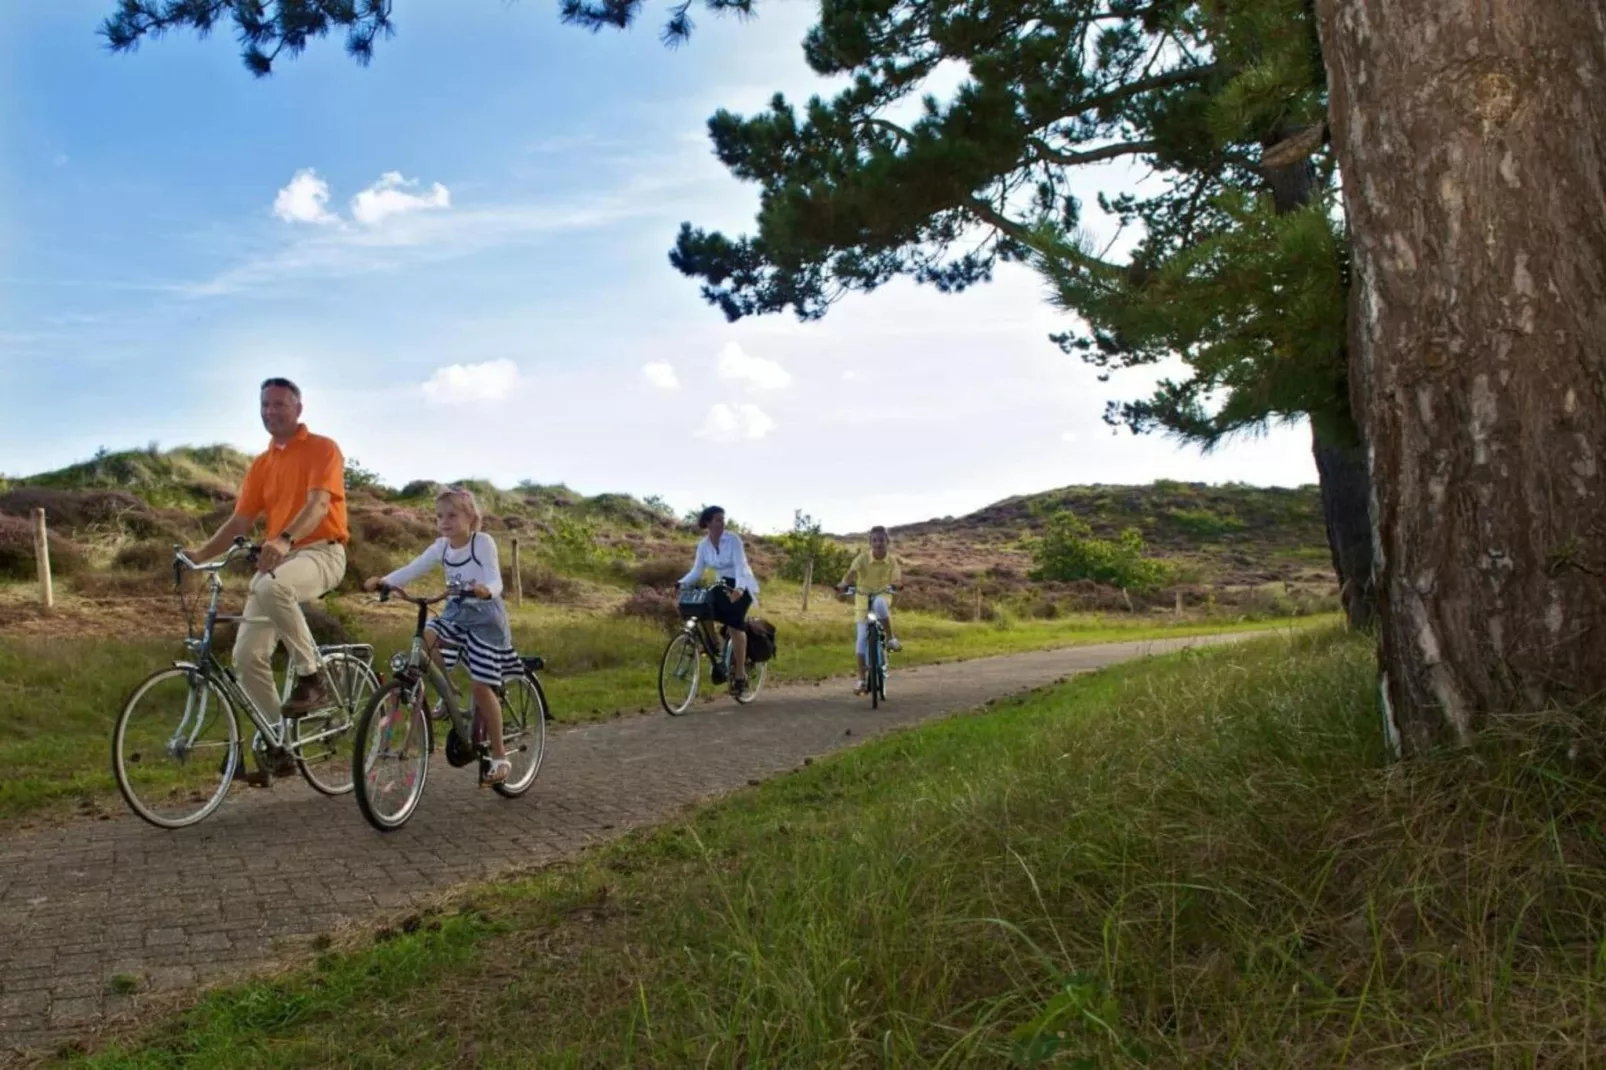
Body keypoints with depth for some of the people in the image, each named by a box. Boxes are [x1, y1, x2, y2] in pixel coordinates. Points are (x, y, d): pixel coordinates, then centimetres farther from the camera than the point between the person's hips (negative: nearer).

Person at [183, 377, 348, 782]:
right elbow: (240, 521, 12)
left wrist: (284, 538, -36)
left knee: (271, 586, -40)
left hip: (320, 552, -7)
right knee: (247, 655, -4)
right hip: (276, 559, 7)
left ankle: (312, 676, -23)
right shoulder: (261, 465, 18)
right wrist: (201, 554, -5)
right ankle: (278, 743, 8)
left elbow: (318, 503, -19)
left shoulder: (322, 448, -3)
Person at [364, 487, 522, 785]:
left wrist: (486, 590, -47)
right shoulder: (441, 547, 1)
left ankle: (499, 756, 4)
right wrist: (384, 581, -22)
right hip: (456, 612, 6)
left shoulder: (483, 542, -14)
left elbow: (495, 579, -24)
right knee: (425, 639, -26)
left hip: (484, 616, -5)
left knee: (482, 687, -9)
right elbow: (413, 569, -5)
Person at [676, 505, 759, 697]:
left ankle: (740, 674, -15)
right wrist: (682, 583, -22)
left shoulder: (733, 540, -17)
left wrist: (739, 588, -44)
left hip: (742, 586, -5)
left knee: (735, 623, -23)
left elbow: (740, 566, -27)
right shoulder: (703, 545, -2)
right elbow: (697, 571, -3)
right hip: (723, 585, 5)